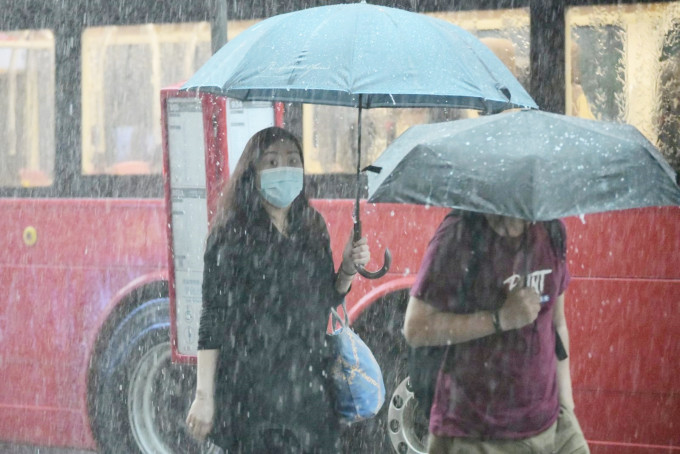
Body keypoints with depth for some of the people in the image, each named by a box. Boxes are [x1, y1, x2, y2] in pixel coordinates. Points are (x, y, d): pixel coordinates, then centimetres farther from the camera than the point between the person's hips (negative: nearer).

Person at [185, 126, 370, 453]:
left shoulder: (312, 229, 11)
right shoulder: (233, 235, -6)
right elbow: (213, 319, -8)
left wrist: (347, 270, 0)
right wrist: (204, 396, -13)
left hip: (308, 386, 5)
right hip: (251, 389, -5)